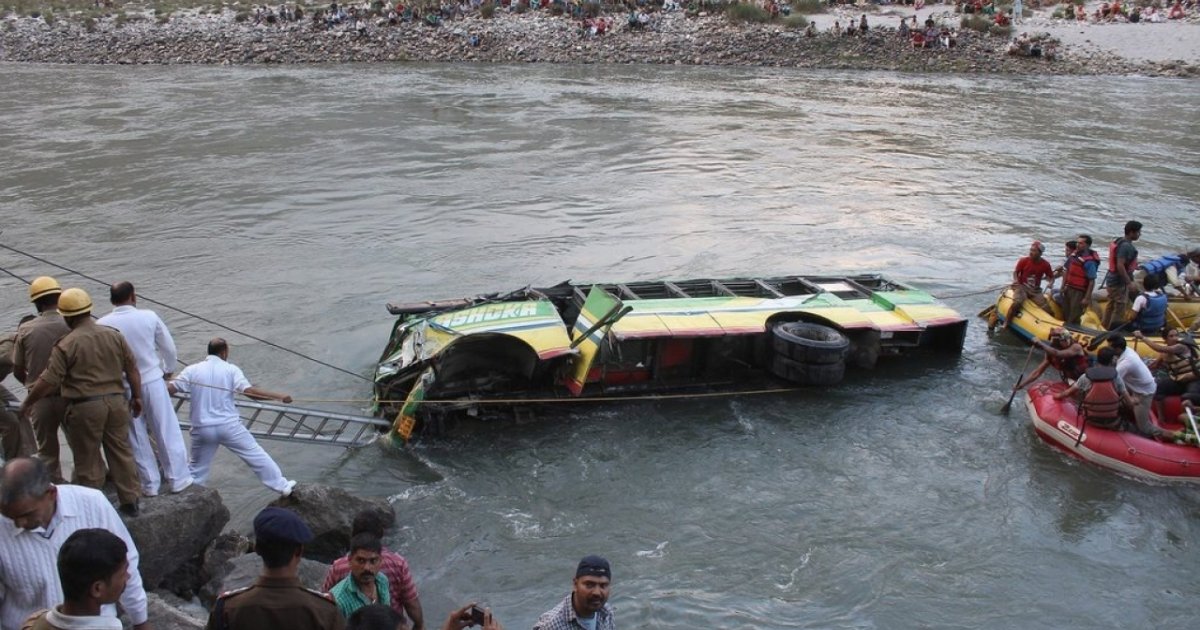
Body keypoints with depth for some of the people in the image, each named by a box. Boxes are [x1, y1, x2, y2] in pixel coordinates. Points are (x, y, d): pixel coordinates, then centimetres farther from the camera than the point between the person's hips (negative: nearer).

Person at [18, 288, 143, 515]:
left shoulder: (66, 345, -12)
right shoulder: (114, 335, 3)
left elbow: (49, 381, -12)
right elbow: (132, 368, 5)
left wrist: (27, 403, 0)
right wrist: (136, 397, 15)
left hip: (85, 406, -4)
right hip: (116, 401, 4)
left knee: (88, 459, 7)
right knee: (121, 451, 14)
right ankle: (130, 501, 19)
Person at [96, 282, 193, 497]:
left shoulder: (102, 324, -9)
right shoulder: (149, 317, -9)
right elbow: (169, 348, 0)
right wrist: (168, 370, 18)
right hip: (152, 381, -1)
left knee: (137, 438, 12)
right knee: (167, 431, 11)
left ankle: (150, 484, 20)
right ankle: (177, 479, 16)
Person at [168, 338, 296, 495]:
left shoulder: (192, 370, 0)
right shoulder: (231, 369, -5)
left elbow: (168, 389, -4)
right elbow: (249, 391, -16)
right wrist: (279, 396, -13)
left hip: (202, 428, 1)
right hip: (229, 426, -1)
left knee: (197, 467, 18)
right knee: (256, 455, 11)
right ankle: (281, 486, 17)